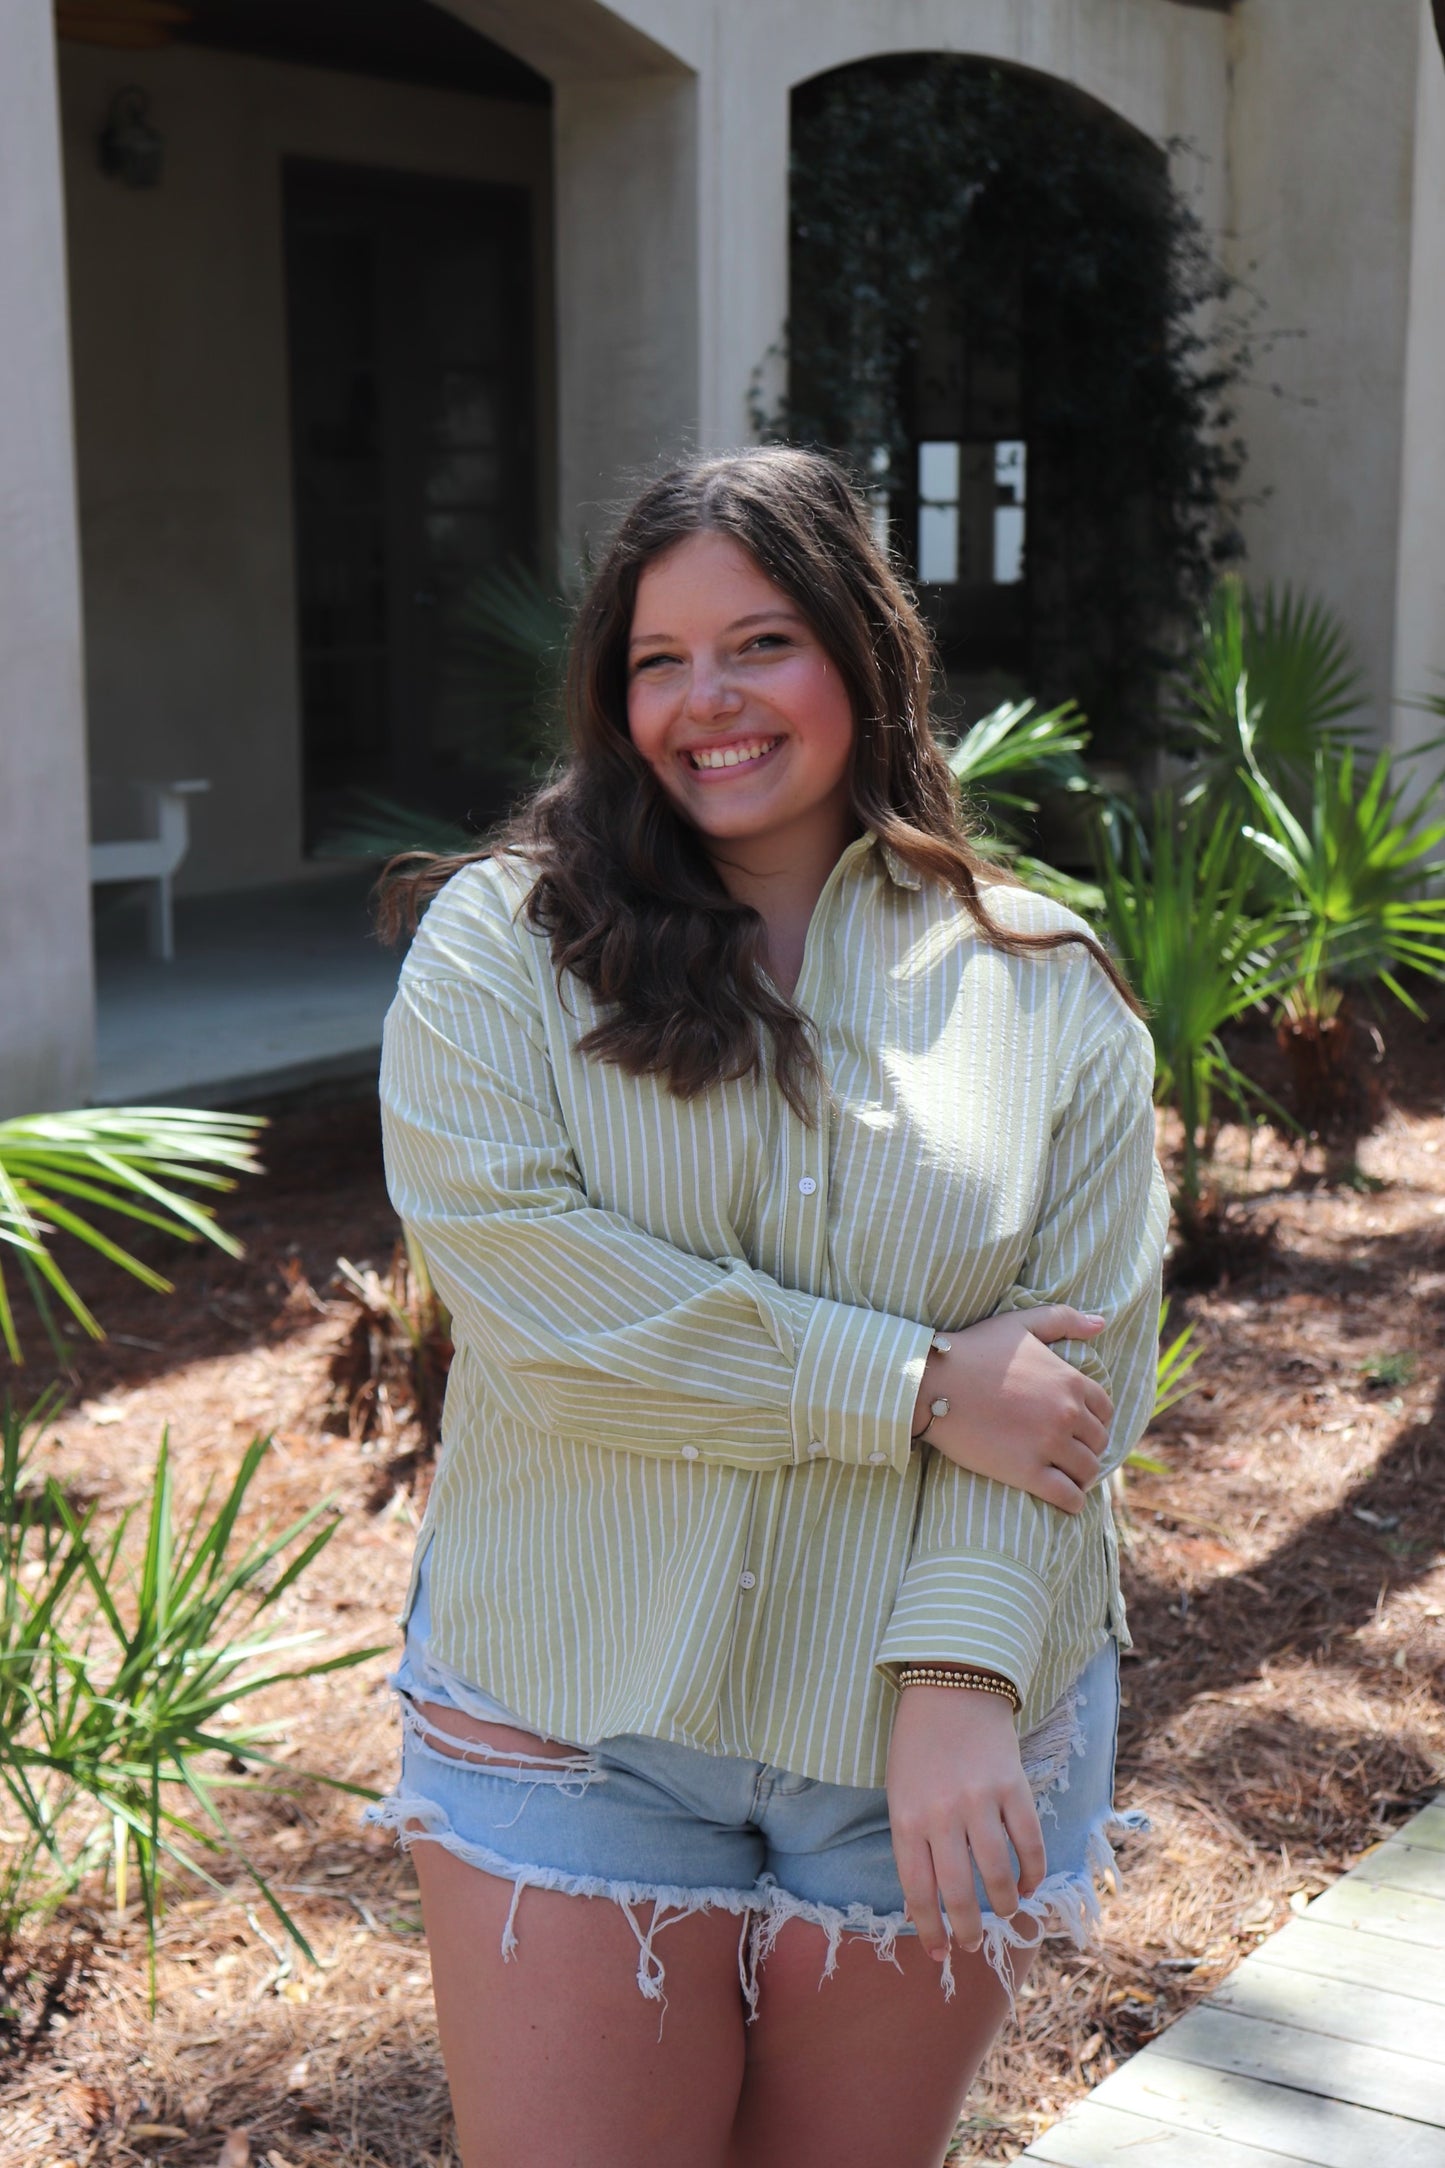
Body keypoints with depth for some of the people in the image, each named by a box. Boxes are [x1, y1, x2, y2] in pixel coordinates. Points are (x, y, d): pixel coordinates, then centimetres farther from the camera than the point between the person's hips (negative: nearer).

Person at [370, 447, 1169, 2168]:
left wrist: (962, 1672, -16)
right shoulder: (501, 942, -4)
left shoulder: (1048, 988, 1)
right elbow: (524, 1279, -18)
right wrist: (915, 1386, -18)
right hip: (573, 1720, -1)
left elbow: (1078, 1359, -4)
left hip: (941, 1723, 2)